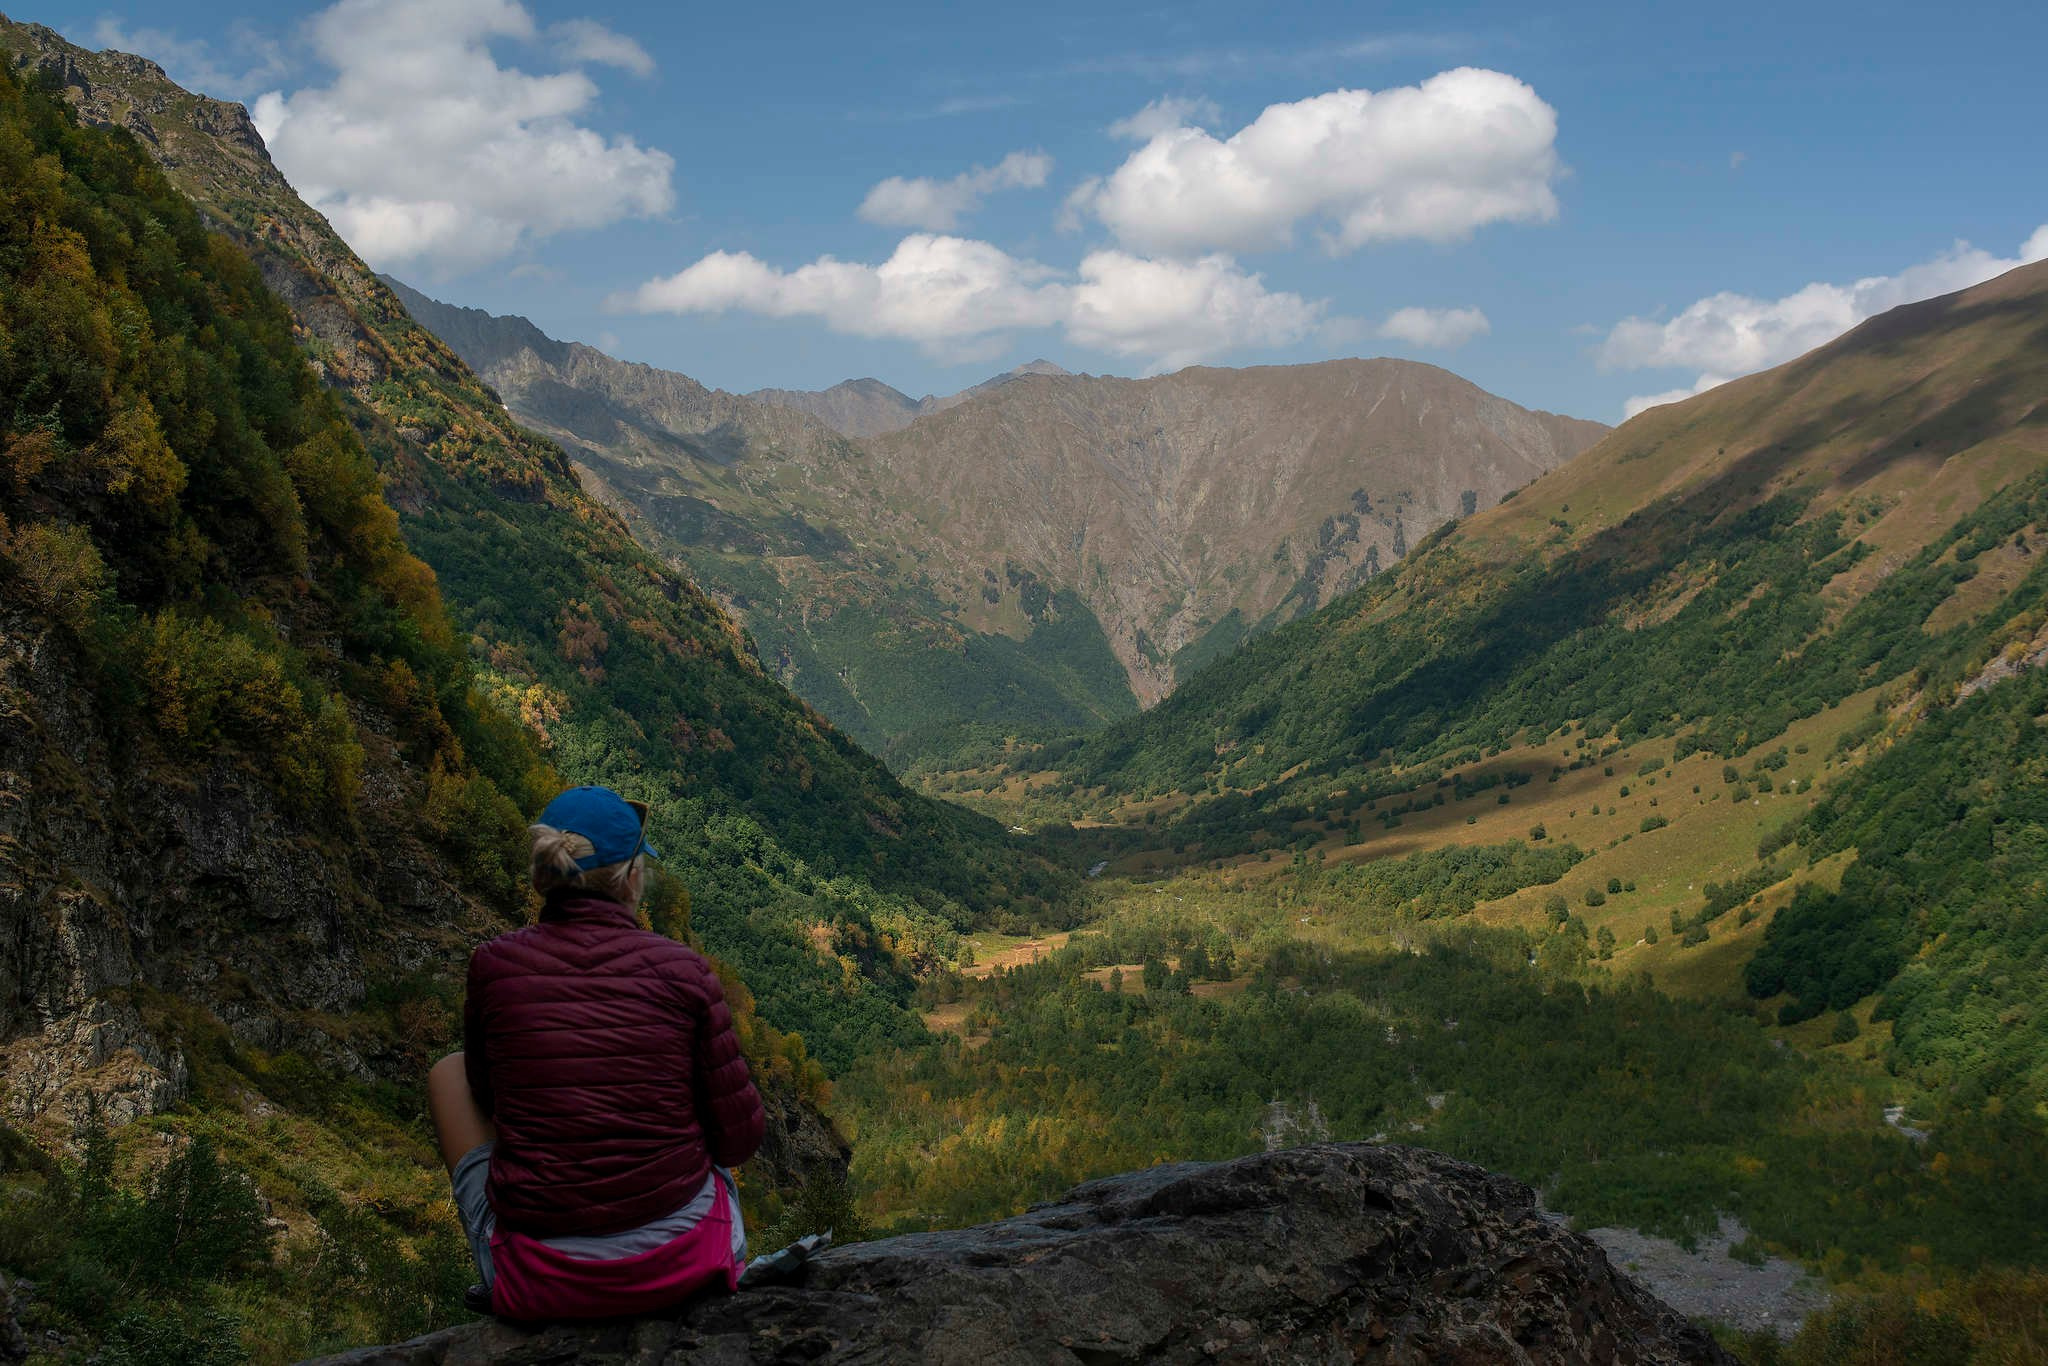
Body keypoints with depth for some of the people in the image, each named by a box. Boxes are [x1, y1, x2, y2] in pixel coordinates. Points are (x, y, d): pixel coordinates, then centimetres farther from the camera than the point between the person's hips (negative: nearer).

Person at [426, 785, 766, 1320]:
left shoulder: (494, 965, -5)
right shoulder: (682, 970, -8)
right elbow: (739, 1138, -1)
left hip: (541, 1279, 0)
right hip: (683, 1260, 0)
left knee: (449, 1072, 25)